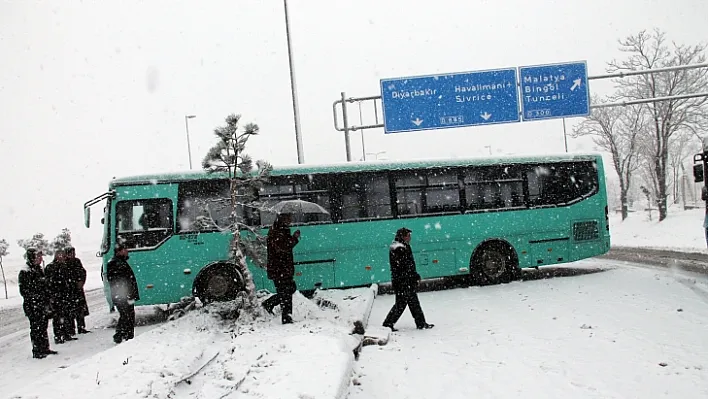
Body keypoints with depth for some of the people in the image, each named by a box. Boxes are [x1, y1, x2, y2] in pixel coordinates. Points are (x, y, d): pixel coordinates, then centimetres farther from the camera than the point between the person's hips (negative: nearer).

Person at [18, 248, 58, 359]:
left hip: (42, 305, 7)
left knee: (43, 326, 12)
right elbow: (24, 291, -14)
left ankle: (45, 348, 20)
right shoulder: (25, 272, -11)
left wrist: (47, 302, 16)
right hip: (32, 306, -7)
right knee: (36, 328, -3)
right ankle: (36, 351, 4)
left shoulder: (39, 270, 14)